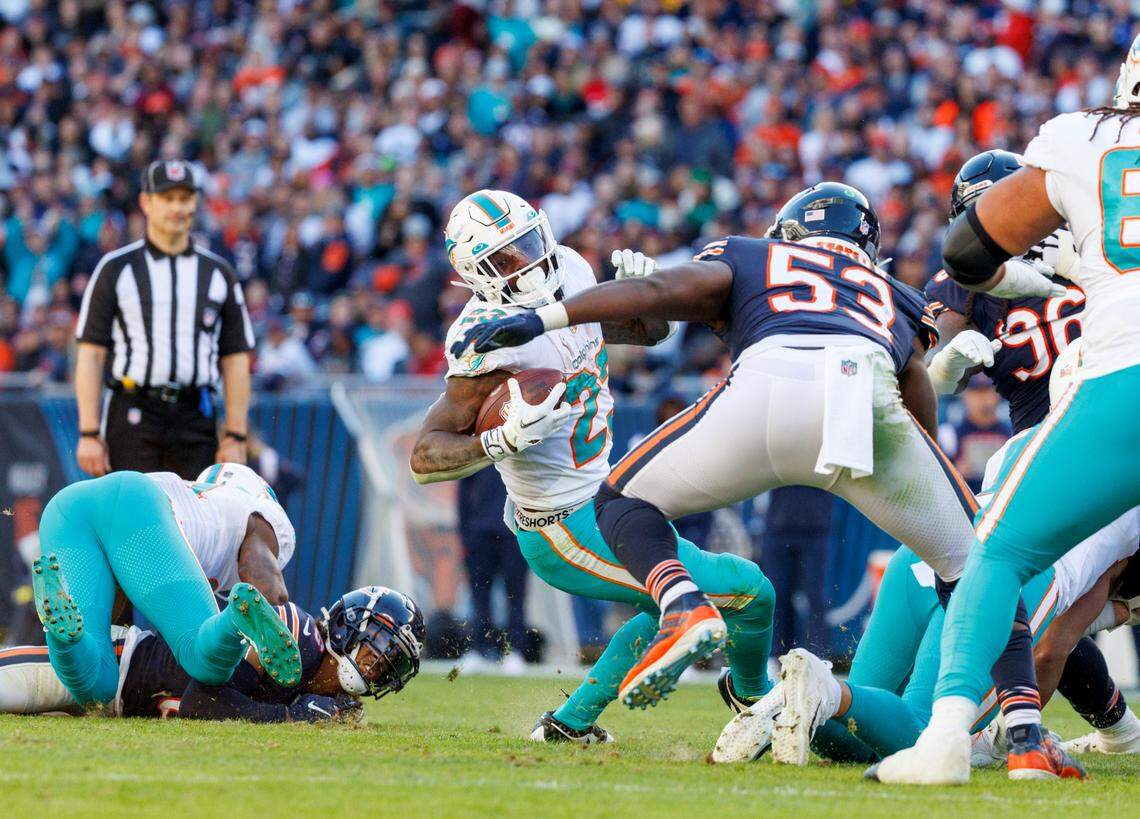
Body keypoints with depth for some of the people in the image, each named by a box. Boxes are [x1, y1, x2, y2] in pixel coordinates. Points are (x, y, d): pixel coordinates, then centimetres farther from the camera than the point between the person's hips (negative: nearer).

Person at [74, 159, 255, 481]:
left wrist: (235, 438, 2)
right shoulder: (115, 269, 4)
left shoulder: (218, 273, 12)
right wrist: (89, 434, -8)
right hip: (133, 418, -2)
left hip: (195, 424, 2)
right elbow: (90, 355, 0)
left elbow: (235, 360, 10)